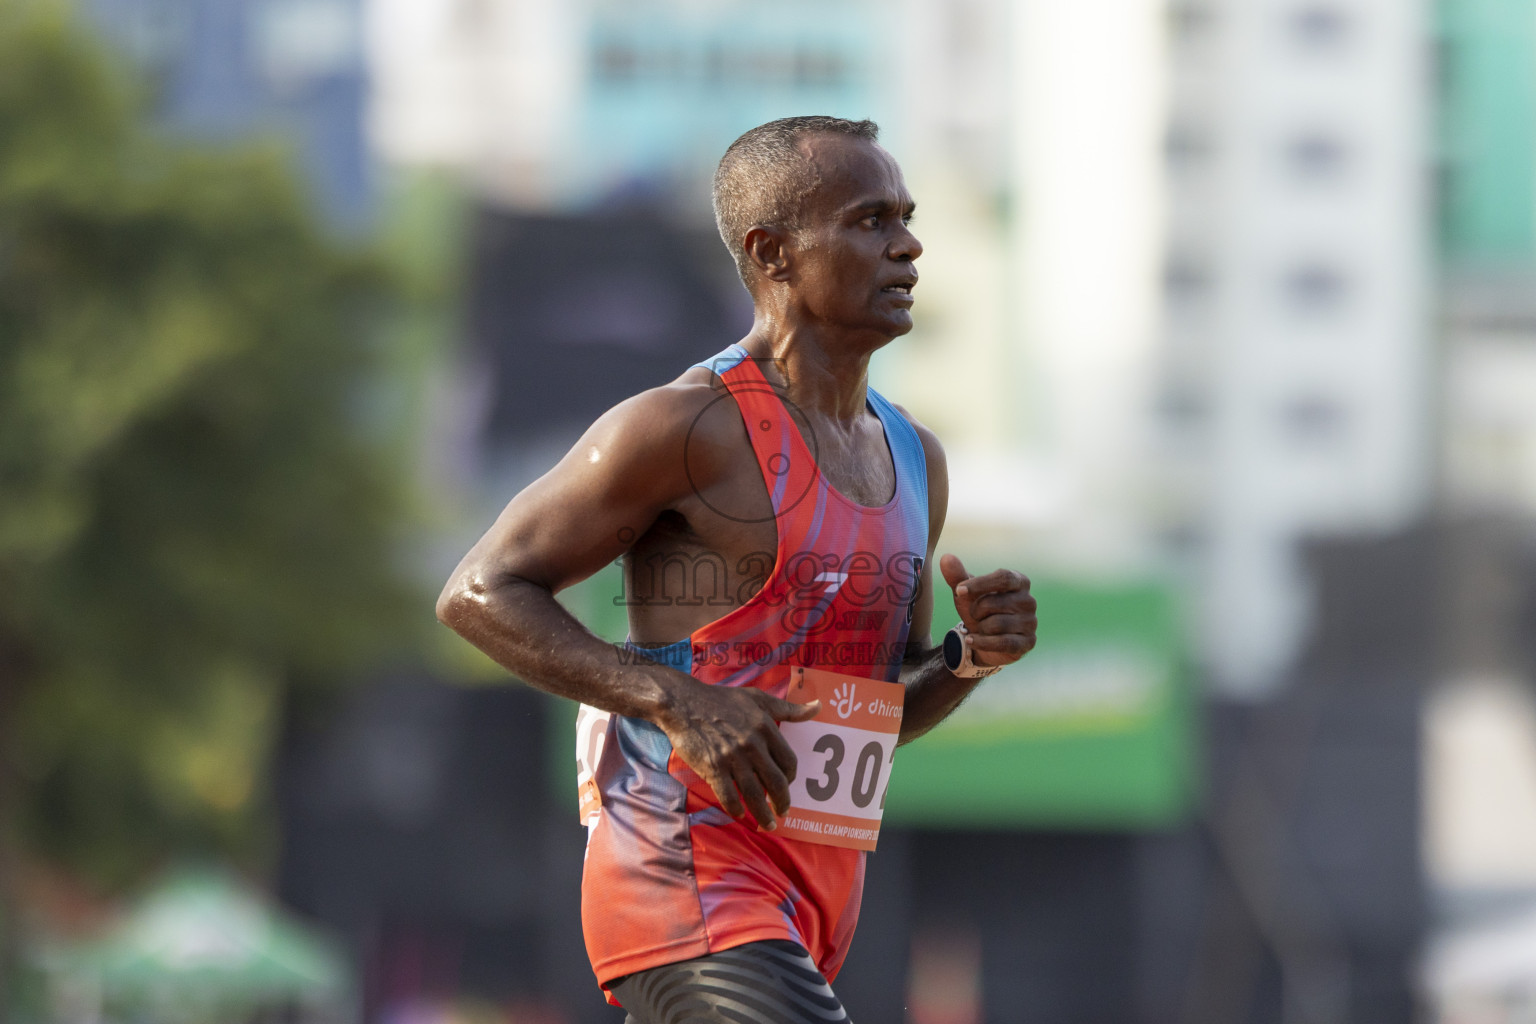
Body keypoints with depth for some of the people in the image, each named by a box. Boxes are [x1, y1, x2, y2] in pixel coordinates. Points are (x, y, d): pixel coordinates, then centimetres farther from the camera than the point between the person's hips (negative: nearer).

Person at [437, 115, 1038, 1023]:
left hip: (817, 899, 9)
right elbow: (480, 594, -8)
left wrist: (973, 657, 1)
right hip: (687, 879, -9)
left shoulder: (912, 461, 16)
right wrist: (679, 702, -20)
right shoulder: (686, 429, -9)